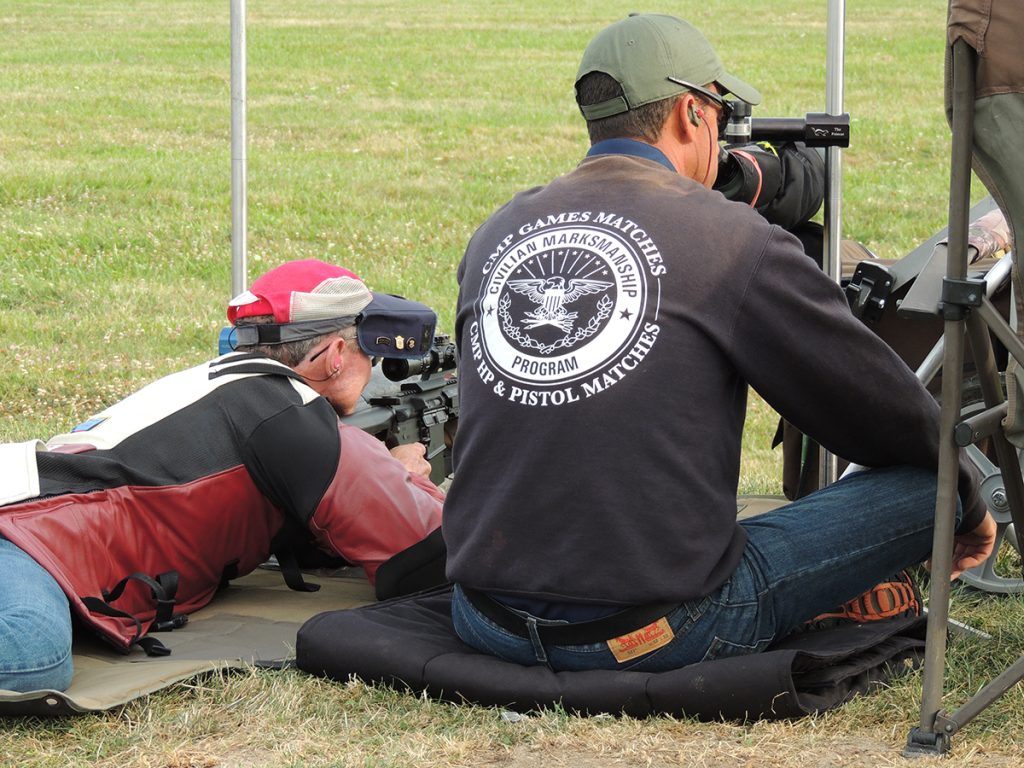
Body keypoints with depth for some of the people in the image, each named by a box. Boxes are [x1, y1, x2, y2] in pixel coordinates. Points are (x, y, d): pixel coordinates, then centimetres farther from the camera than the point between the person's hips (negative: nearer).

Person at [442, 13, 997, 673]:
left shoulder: (494, 235, 8)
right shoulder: (734, 239, -6)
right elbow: (888, 414, 4)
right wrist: (969, 503, 22)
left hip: (487, 626, 6)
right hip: (657, 631, -5)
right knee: (930, 484, 5)